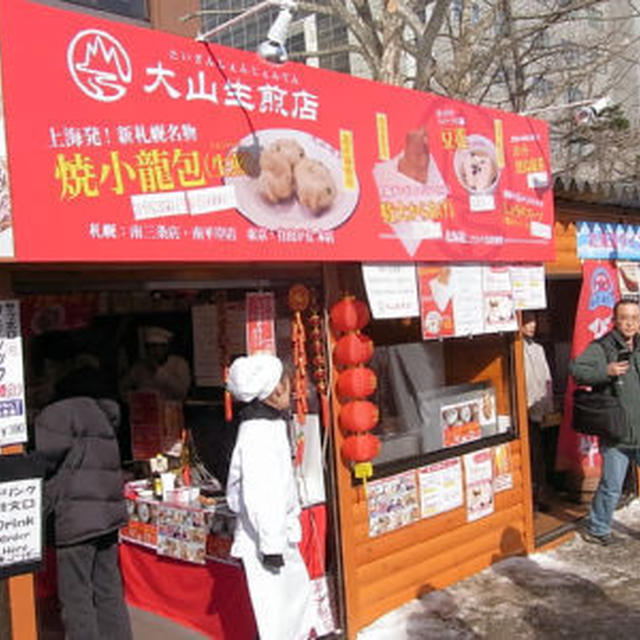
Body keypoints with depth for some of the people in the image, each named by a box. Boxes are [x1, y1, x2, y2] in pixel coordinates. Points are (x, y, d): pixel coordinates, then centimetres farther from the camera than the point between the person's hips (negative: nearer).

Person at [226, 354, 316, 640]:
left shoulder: (270, 424, 7)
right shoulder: (257, 434, -24)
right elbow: (258, 497, -27)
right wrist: (271, 545, -23)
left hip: (280, 532, 10)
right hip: (265, 539, -10)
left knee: (298, 585, 24)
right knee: (275, 605, 2)